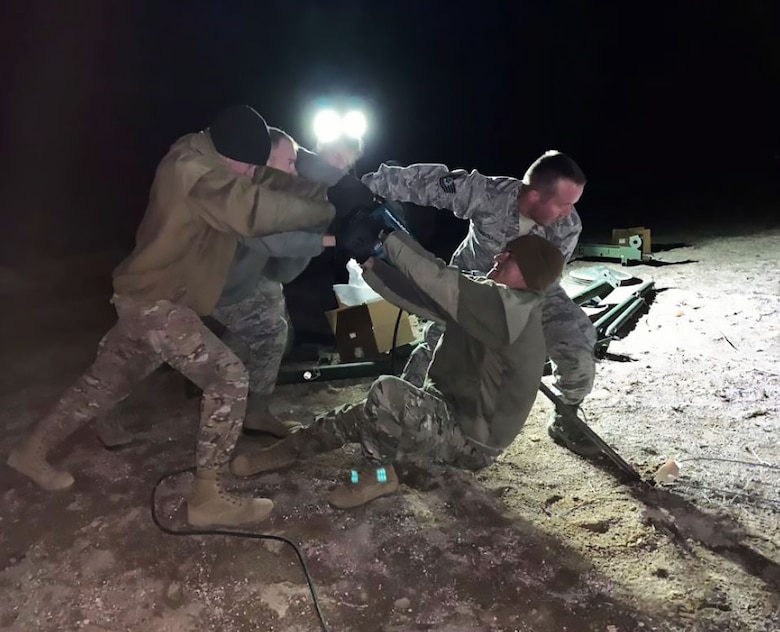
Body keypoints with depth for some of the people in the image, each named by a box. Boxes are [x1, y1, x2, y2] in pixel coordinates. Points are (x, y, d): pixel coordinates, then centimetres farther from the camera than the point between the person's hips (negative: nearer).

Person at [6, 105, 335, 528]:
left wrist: (321, 193, -8)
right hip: (156, 301, -10)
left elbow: (267, 184, 8)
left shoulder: (214, 161, 5)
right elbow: (250, 209, -37)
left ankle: (32, 450, 40)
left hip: (152, 297, 10)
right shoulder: (192, 167, -24)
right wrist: (323, 212, -28)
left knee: (107, 382, 22)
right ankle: (208, 497, -4)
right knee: (228, 378, -11)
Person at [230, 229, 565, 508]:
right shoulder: (494, 301, 4)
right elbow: (420, 295, 3)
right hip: (451, 414, 9)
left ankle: (380, 474, -7)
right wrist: (368, 260, -3)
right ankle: (293, 448, 17)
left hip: (469, 440, -9)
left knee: (387, 393, -30)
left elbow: (439, 282, -28)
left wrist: (386, 235, -15)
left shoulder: (513, 308, -25)